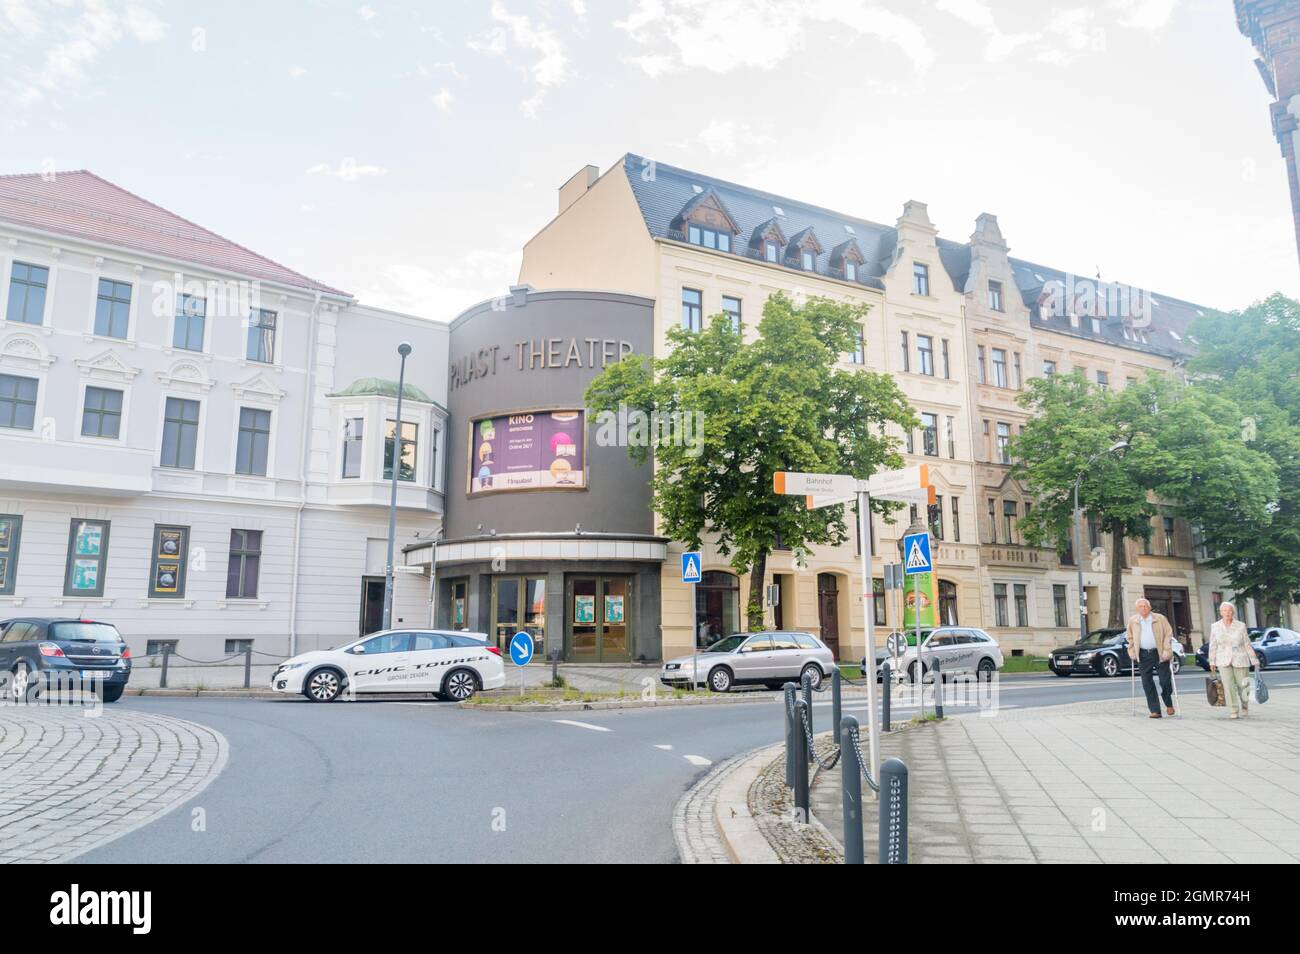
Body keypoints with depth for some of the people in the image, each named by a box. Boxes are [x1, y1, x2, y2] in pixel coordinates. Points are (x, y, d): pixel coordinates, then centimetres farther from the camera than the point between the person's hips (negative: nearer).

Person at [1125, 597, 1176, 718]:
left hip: (1159, 653, -2)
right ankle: (1155, 710, 4)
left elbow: (1168, 634, 0)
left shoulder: (1160, 619, 0)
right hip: (1143, 655, 2)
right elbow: (1130, 638, 17)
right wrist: (1132, 651, 6)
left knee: (1165, 681, 0)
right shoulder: (1132, 621, 7)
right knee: (1147, 684, -1)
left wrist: (1166, 650, -9)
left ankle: (1169, 704, 28)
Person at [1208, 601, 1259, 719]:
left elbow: (1247, 644, 1)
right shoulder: (1215, 627, 1)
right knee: (1228, 686, -11)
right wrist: (1212, 662, 3)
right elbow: (1213, 646, 4)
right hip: (1223, 661, 0)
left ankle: (1244, 707, 32)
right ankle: (1234, 711, -4)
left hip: (1240, 660, 0)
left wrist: (1254, 660, 1)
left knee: (1242, 685, 6)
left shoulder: (1241, 626, -3)